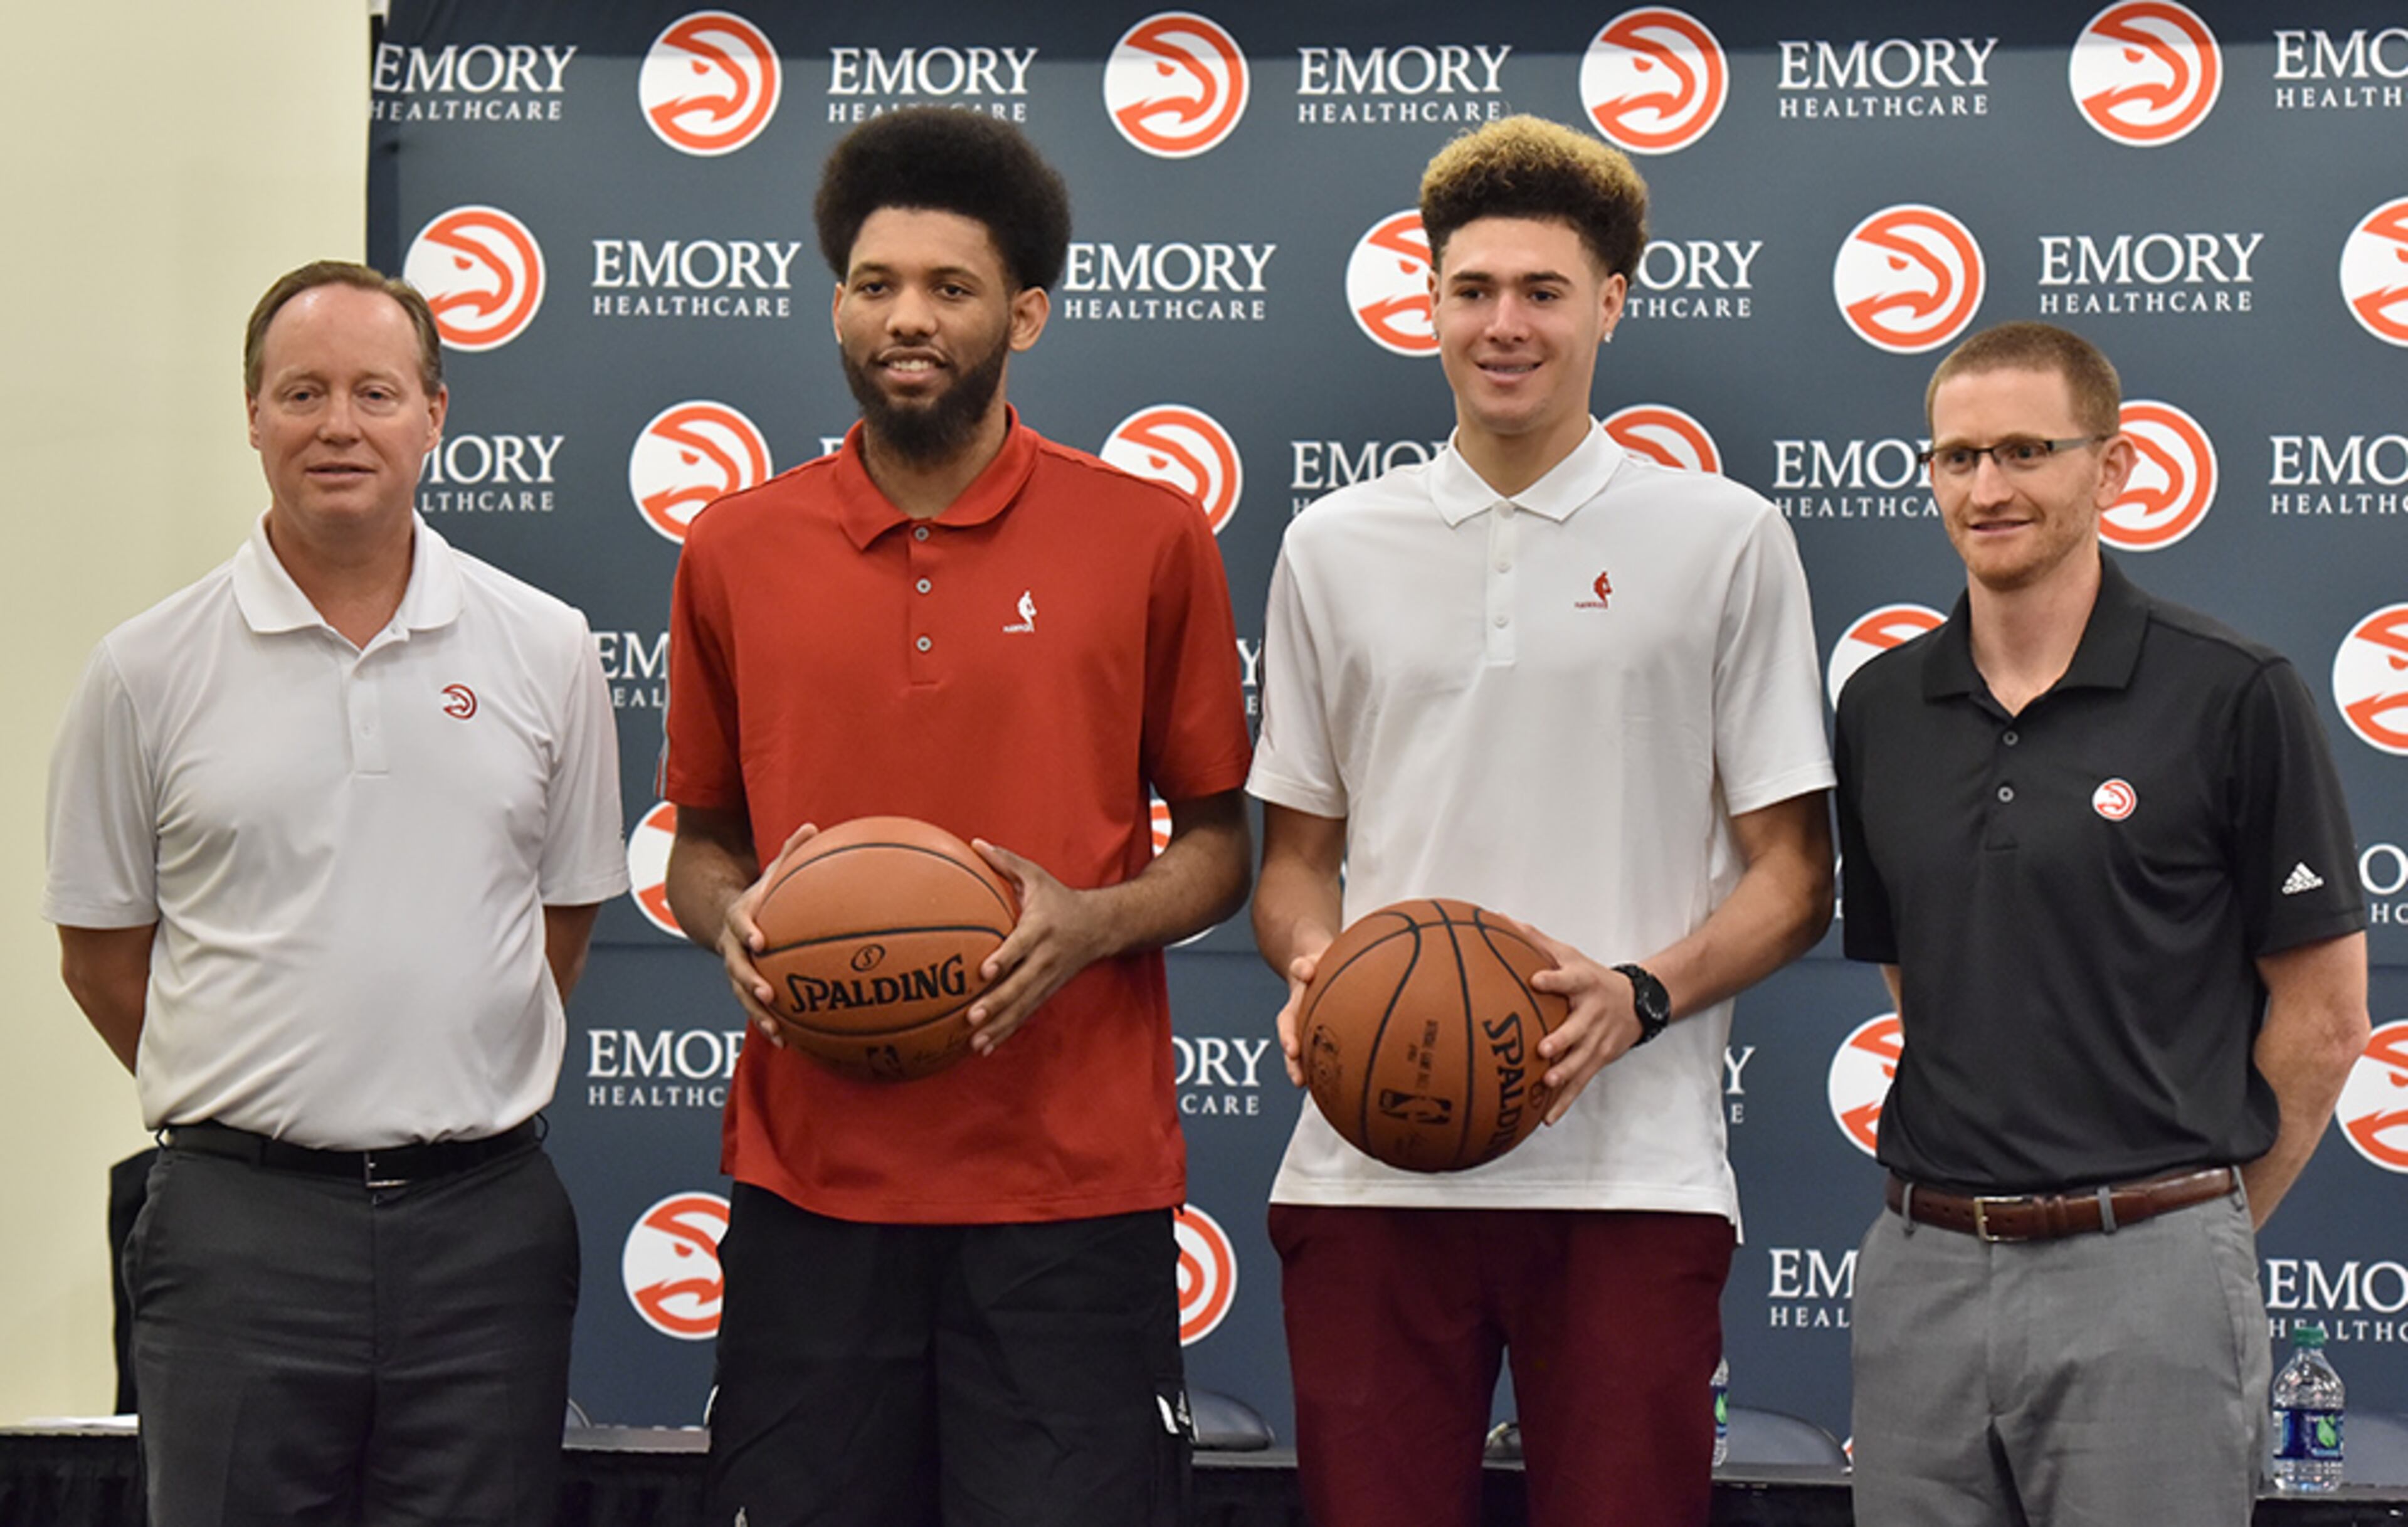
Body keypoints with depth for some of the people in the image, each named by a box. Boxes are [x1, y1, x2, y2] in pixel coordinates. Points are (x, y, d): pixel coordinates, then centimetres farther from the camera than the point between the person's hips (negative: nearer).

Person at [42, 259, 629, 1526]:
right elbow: (102, 952, 8)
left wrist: (455, 1097, 10)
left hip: (485, 1218, 1)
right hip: (242, 1223, -1)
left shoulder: (543, 648, 5)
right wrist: (255, 1101, 8)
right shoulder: (147, 671, 2)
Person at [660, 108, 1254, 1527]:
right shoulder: (737, 551, 8)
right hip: (809, 1179, 2)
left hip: (1072, 1182, -2)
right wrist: (735, 915, -4)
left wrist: (1094, 920, -11)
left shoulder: (1152, 541, 2)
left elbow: (1218, 839, 8)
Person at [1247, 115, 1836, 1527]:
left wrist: (1642, 995, -13)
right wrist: (1313, 966, -5)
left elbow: (1794, 875, 5)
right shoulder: (1335, 547, 12)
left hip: (1630, 1165, -2)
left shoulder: (1724, 539, 5)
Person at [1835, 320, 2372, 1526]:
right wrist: (1977, 1163, 10)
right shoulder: (1881, 707, 9)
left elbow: (2323, 1012, -1)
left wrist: (2192, 1222, 4)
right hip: (1921, 1267, 5)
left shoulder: (2232, 697, -5)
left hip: (2141, 1277, -4)